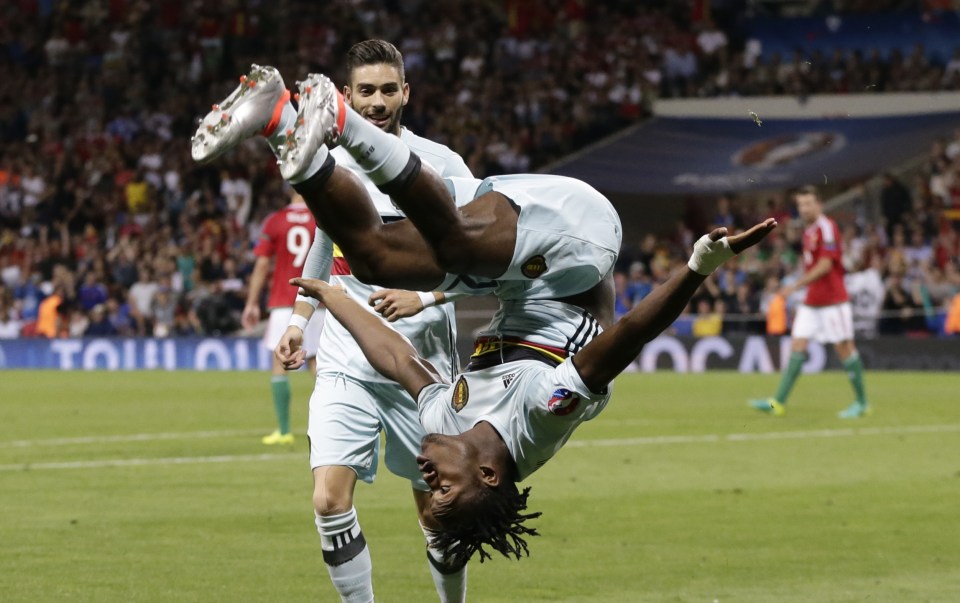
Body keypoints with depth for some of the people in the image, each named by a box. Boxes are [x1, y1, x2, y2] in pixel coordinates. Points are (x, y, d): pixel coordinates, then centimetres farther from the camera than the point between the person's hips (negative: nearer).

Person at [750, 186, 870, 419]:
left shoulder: (827, 228, -13)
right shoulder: (808, 231, 14)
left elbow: (825, 265, -21)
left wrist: (796, 285, -23)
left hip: (832, 301, -8)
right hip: (811, 302, 8)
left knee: (844, 348, -2)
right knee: (797, 345, 1)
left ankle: (862, 402, 7)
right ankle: (778, 402, -4)